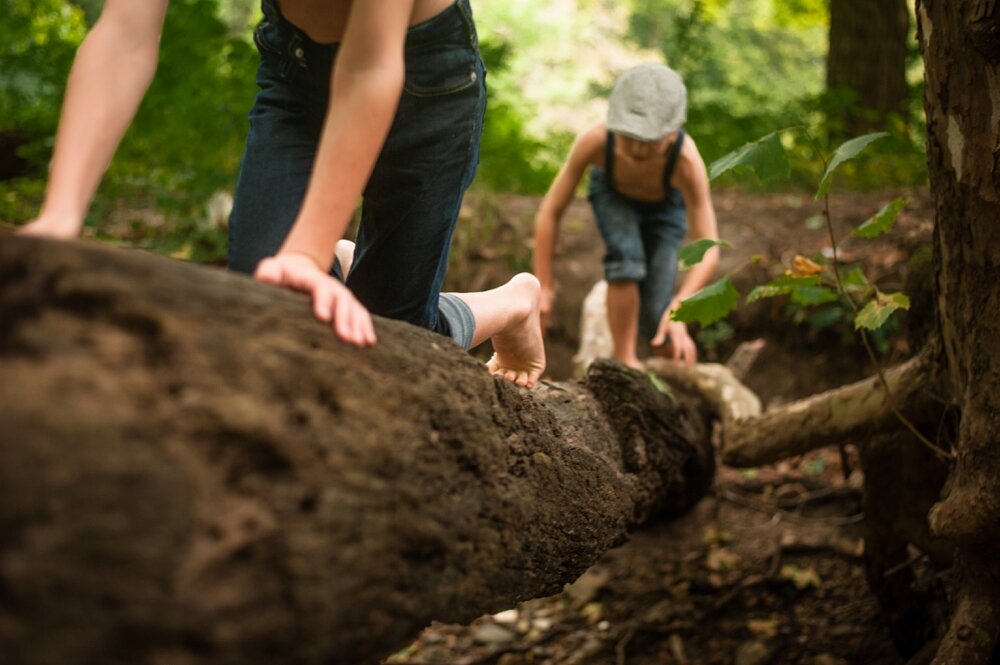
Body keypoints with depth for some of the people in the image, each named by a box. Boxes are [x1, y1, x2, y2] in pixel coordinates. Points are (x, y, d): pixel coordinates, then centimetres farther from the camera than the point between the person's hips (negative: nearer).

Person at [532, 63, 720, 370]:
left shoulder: (686, 160, -43)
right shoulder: (594, 140, -41)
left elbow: (708, 249, -41)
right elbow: (550, 212, -29)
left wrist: (678, 309, -55)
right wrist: (544, 288, -28)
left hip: (664, 206, 0)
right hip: (612, 195, 0)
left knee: (653, 316, -9)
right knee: (625, 256, -31)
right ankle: (625, 360, -12)